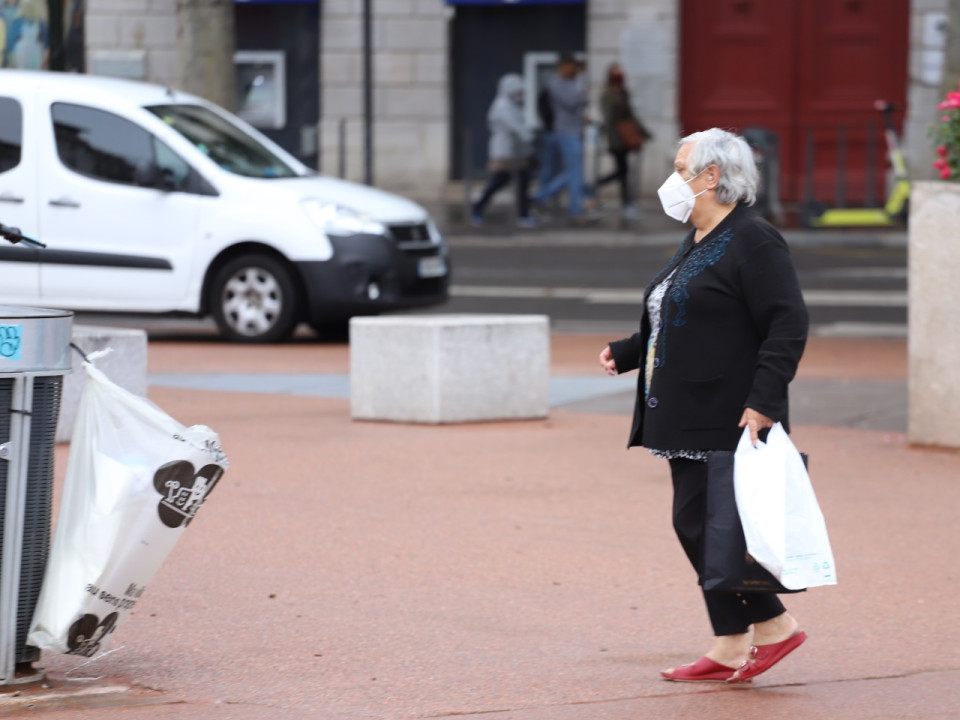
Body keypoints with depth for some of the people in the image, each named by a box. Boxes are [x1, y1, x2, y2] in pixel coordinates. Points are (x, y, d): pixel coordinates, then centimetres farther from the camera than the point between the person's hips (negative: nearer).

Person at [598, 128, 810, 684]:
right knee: (699, 526, 9)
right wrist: (626, 353, 16)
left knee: (700, 522, -12)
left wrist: (763, 402, -25)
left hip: (728, 419, -10)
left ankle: (774, 624, 0)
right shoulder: (698, 243, 17)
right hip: (690, 420, 10)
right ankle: (732, 649, 13)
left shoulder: (753, 242, -13)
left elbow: (788, 325, -19)